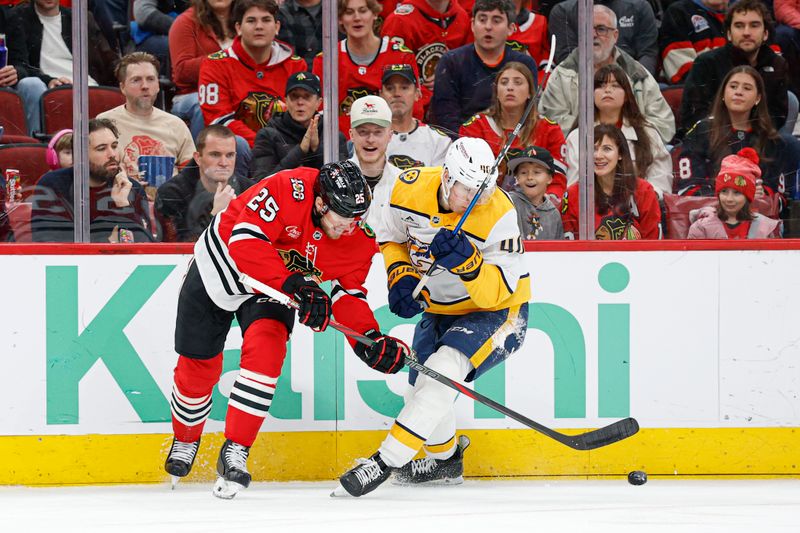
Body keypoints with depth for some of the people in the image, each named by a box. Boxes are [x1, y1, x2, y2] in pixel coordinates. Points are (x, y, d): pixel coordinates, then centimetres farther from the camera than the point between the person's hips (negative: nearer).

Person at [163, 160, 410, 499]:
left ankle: (234, 454, -19)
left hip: (269, 293, 3)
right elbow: (245, 242, -42)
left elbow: (348, 292, -11)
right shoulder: (289, 190, -36)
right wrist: (295, 284, -49)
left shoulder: (361, 238, -19)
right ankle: (185, 439, 37)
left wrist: (370, 337, -28)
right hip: (218, 269, -3)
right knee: (198, 369, 6)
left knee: (266, 351, -25)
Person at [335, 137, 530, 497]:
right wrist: (401, 276, -12)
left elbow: (497, 291, -30)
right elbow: (393, 238, 6)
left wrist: (466, 262, -46)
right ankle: (445, 459, 42)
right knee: (423, 381, 14)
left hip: (498, 310, -7)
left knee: (442, 372, -26)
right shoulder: (411, 188, -15)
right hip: (441, 308, 7)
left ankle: (385, 462, -26)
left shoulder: (498, 214, -29)